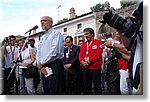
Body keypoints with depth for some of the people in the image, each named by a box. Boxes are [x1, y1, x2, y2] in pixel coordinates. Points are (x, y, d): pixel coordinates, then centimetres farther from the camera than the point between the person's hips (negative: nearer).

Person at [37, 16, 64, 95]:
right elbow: (38, 52, 14)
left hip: (54, 66, -7)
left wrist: (41, 63, -9)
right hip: (44, 68, 8)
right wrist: (40, 66, -3)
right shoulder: (42, 37, 20)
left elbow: (54, 51, -16)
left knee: (55, 92, -8)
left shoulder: (56, 34, -3)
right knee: (46, 92, 12)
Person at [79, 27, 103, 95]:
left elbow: (98, 54, -11)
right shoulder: (83, 44, 17)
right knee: (86, 86, 11)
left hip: (95, 68, -6)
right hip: (85, 68, 6)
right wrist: (82, 62, -12)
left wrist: (89, 61, -17)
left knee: (97, 86, -1)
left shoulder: (98, 42, 0)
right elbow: (80, 55, 10)